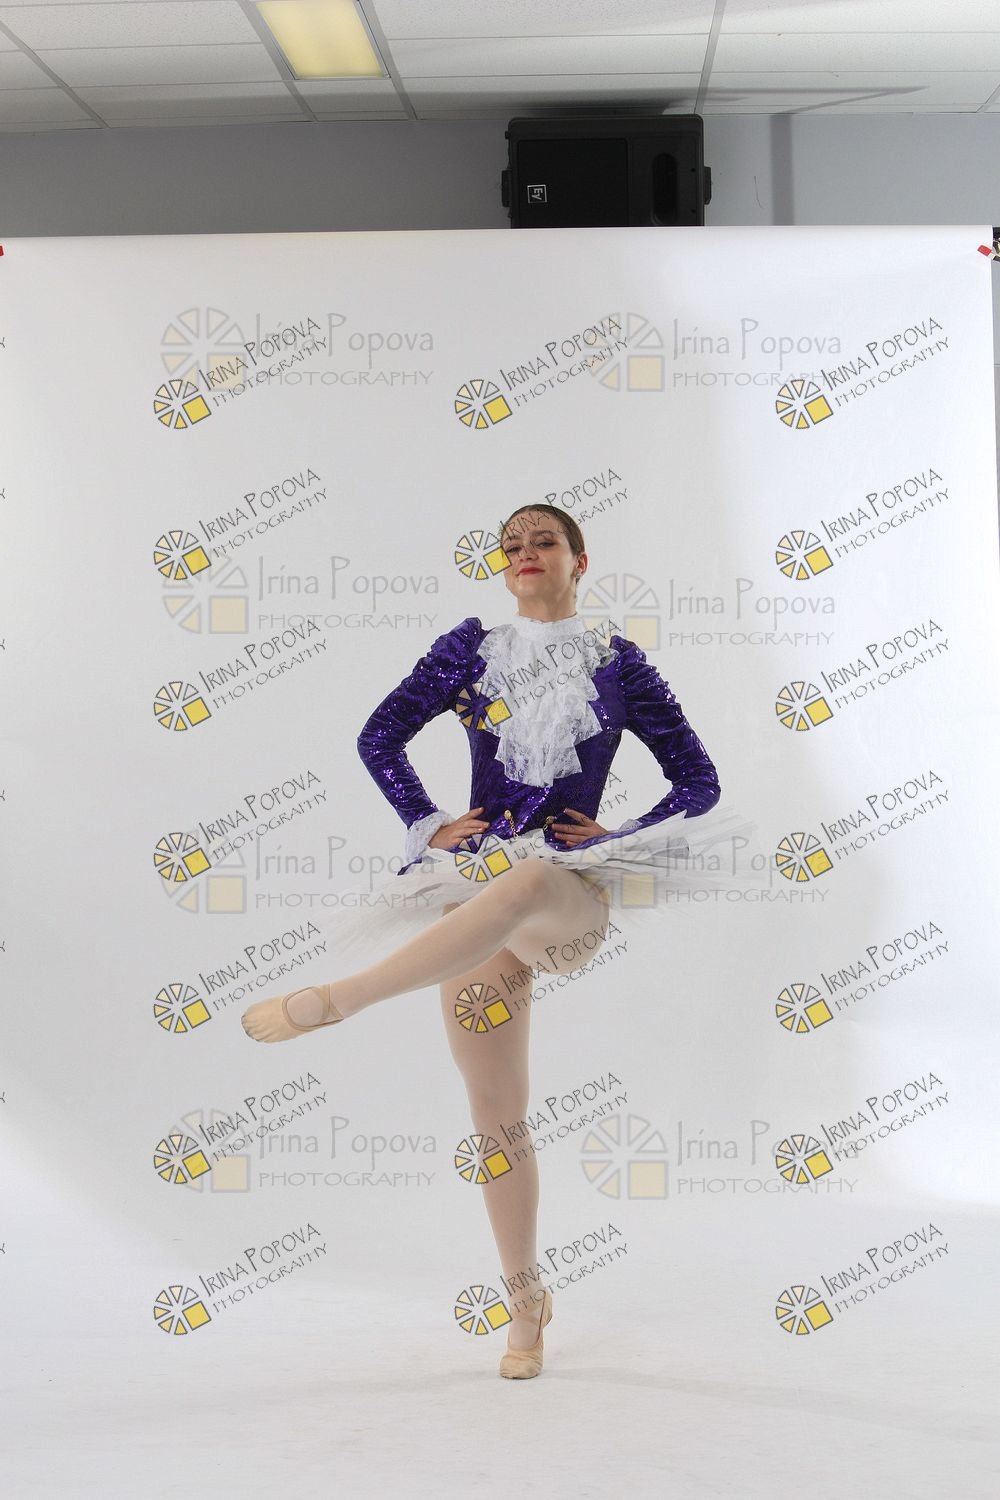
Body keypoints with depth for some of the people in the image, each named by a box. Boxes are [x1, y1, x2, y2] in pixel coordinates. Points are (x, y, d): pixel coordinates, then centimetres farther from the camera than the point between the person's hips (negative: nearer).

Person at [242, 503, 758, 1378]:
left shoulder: (619, 662, 8)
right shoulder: (471, 649, 10)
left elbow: (699, 781, 11)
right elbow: (380, 737, 14)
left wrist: (622, 838, -1)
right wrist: (427, 825, 3)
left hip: (575, 890, -2)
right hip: (476, 888, 2)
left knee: (524, 885, -42)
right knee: (496, 1115, 3)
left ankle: (335, 1001, -40)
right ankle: (525, 1303, 20)